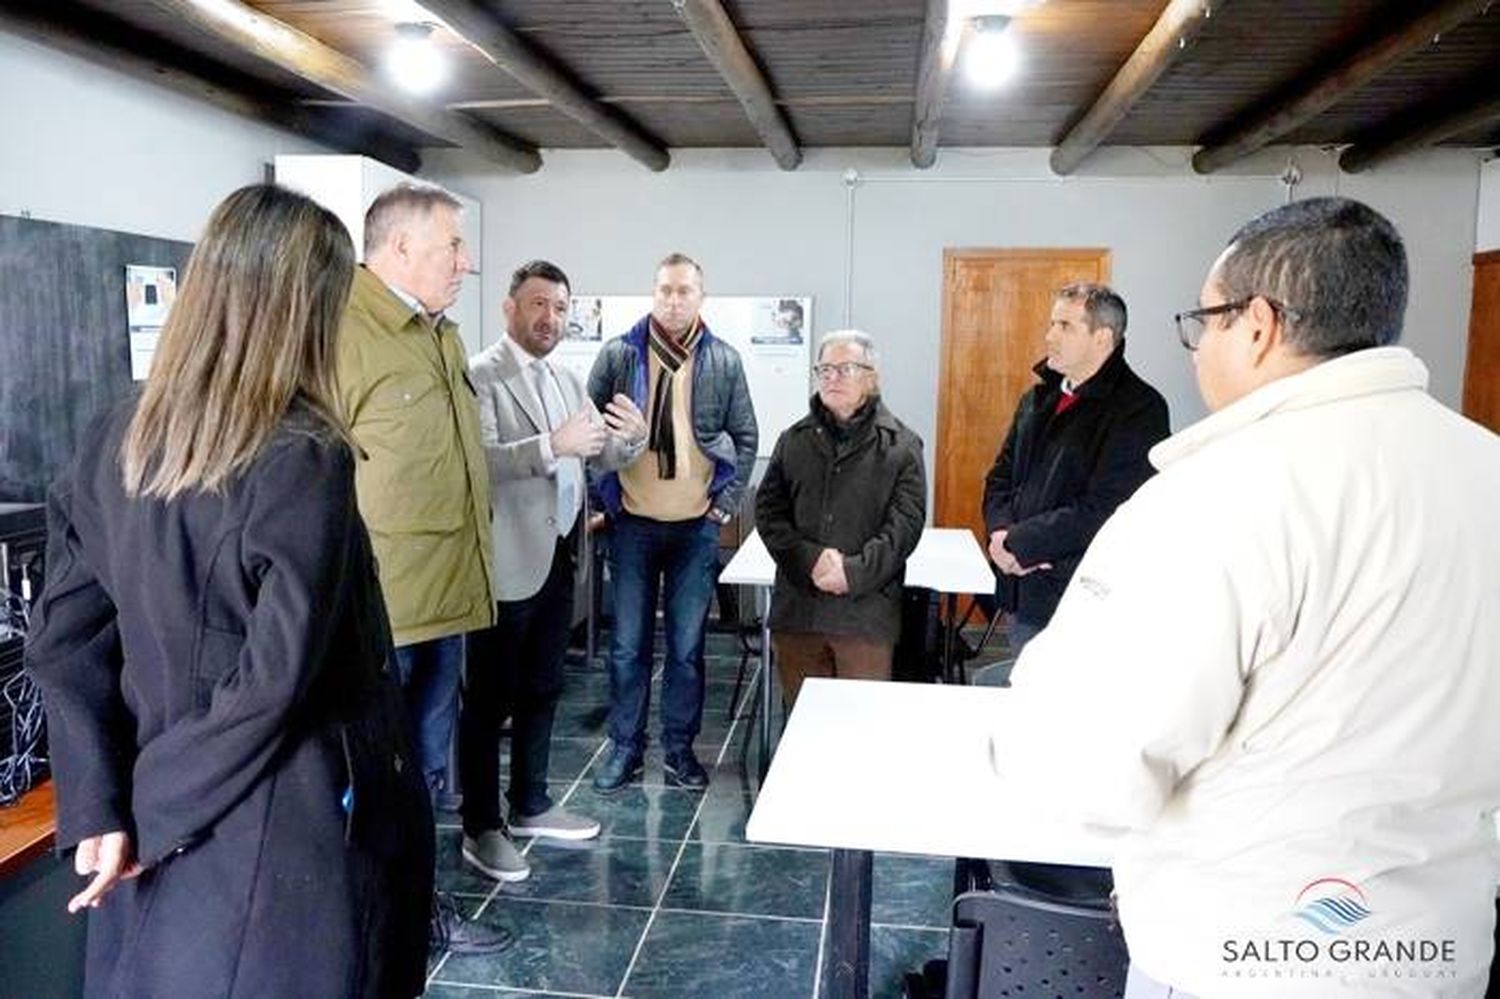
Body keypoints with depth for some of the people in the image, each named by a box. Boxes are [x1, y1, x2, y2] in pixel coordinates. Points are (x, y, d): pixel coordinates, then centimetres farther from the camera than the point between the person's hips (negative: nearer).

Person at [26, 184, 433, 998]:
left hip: (158, 824, 6)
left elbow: (61, 640, 1)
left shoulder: (116, 441, 0)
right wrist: (157, 812, -11)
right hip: (286, 825, -6)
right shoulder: (305, 456, -19)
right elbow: (277, 674, -22)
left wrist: (104, 807, -1)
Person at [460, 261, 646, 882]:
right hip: (507, 563, -8)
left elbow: (601, 456, 12)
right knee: (489, 698, 3)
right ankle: (481, 828, 15)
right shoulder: (481, 375, -11)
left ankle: (530, 805, 33)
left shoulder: (567, 381, 14)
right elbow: (478, 458, -23)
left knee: (542, 690, 18)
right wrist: (552, 445, -33)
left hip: (558, 558, 8)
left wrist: (632, 435, -9)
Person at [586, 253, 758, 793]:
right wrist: (604, 498, -1)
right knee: (628, 645, 7)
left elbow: (745, 437, 8)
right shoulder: (619, 354, -1)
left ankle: (679, 749, 23)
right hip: (632, 524, 0)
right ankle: (626, 747, 22)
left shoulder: (724, 361, 2)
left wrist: (726, 501, 1)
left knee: (687, 646, 8)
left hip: (697, 527, 1)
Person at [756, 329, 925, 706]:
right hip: (797, 605, 3)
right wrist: (809, 559, -11)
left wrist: (855, 571, -17)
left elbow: (905, 522, -5)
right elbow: (768, 510, 5)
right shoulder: (795, 440, 12)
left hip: (867, 608, -3)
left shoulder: (901, 445, 3)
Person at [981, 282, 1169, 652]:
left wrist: (1018, 544, -15)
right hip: (1025, 597, 7)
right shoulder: (1037, 400, 13)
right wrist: (1002, 533, -6)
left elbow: (1101, 511, -20)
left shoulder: (1140, 409, -12)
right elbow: (1000, 478, 15)